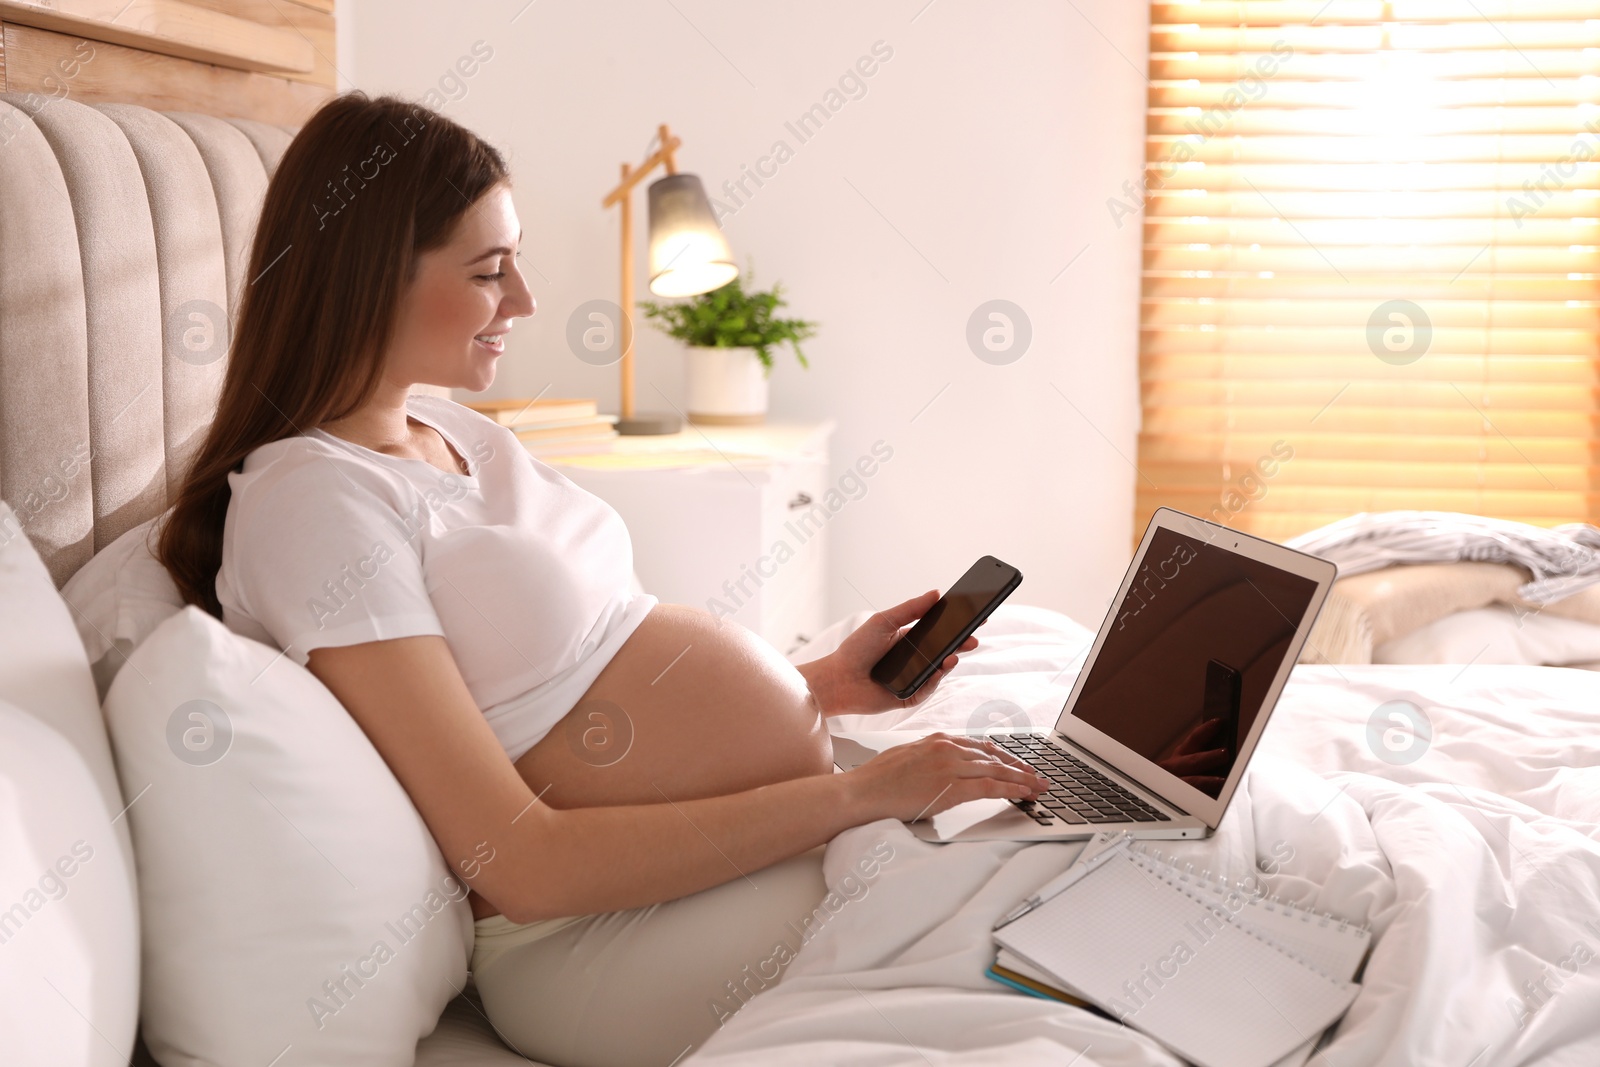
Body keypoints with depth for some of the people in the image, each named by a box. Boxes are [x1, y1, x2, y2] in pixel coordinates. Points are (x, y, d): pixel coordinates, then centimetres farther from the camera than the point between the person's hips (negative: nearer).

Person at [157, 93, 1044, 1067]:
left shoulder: (458, 434, 11)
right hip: (620, 930, -8)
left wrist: (822, 684, 7)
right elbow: (521, 862, -23)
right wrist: (852, 793, -22)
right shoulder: (313, 496, -17)